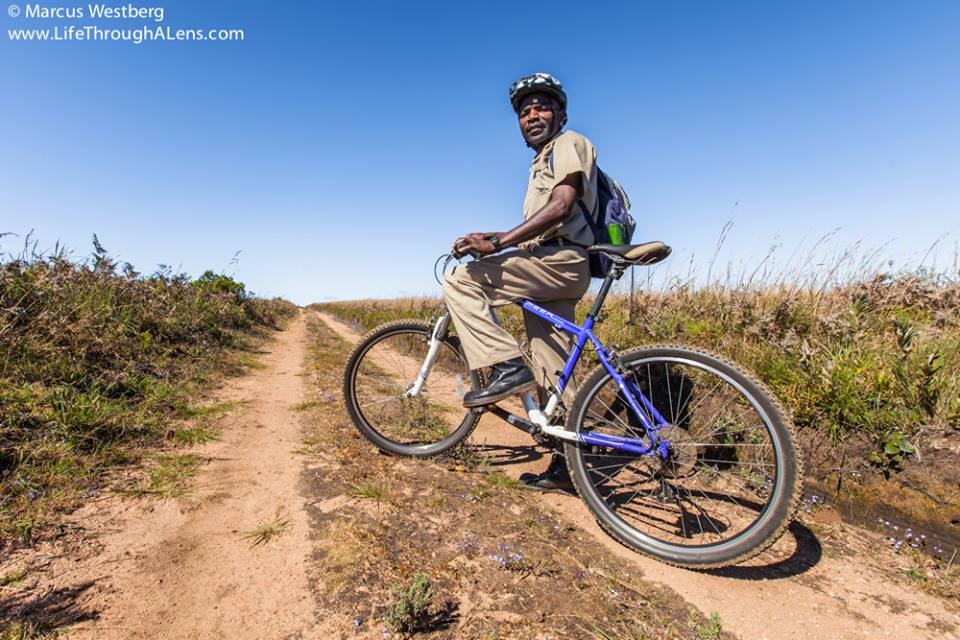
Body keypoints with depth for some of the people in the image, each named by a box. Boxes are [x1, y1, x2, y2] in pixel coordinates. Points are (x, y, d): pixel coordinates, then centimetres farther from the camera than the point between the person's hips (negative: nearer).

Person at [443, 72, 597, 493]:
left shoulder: (569, 144, 2)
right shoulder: (542, 161, 31)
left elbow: (561, 207, -17)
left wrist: (496, 242, -22)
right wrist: (491, 239, 18)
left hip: (561, 260, -10)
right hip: (549, 267, 10)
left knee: (459, 280, -16)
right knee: (553, 371, 6)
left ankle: (507, 367, -19)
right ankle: (571, 461, 13)